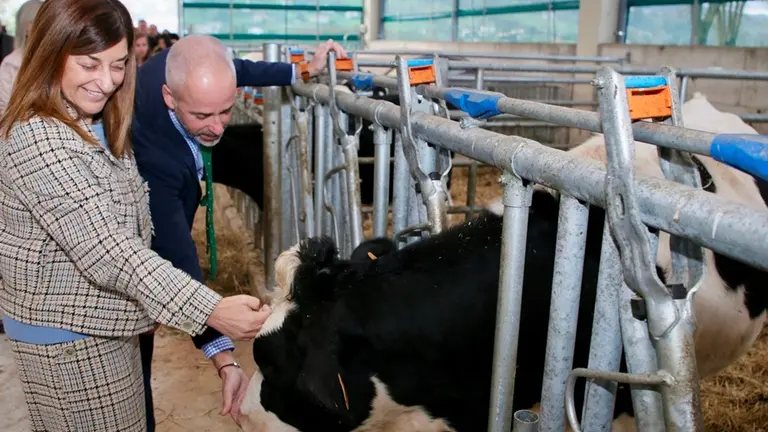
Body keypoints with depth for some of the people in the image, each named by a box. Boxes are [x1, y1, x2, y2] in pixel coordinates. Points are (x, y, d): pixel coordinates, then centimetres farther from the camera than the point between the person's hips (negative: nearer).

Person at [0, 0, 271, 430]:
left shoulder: (98, 125, 7)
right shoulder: (37, 140, -23)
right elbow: (106, 250, -29)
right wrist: (210, 310, -34)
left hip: (104, 322, 9)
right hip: (70, 336, -9)